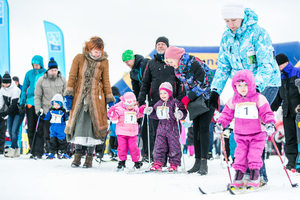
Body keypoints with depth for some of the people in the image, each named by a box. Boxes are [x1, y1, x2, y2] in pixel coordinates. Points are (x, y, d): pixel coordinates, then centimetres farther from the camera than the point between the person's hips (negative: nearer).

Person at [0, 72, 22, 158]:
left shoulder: (15, 90, -25)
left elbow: (13, 105, -29)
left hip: (18, 112, -7)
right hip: (10, 112, 7)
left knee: (14, 131, -15)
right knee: (10, 131, 5)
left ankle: (12, 150, -11)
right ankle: (16, 150, 14)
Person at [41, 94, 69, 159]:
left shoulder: (63, 111, -1)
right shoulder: (51, 111, 6)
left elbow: (67, 118, 2)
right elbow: (47, 117, 12)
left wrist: (68, 115, -18)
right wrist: (43, 115, -4)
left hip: (61, 130, -2)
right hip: (53, 129, 2)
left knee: (61, 141, 2)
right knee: (52, 140, 0)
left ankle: (62, 152, 12)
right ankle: (51, 152, 6)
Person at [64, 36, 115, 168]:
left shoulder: (104, 62, 2)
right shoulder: (79, 58, 0)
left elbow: (106, 82, 7)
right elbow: (72, 77, 2)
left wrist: (110, 100, 3)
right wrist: (68, 95, -4)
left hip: (96, 99, 0)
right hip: (79, 97, 0)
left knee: (93, 126, -2)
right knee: (78, 124, -1)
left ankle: (89, 157, 7)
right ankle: (77, 155, 10)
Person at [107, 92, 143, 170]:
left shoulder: (135, 108, 7)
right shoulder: (119, 108, -8)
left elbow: (138, 115, 27)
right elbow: (113, 117, -11)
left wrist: (141, 111, 11)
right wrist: (112, 112, -29)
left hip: (132, 132, 2)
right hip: (122, 132, -2)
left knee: (133, 147, -1)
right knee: (122, 147, -1)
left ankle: (136, 161, 14)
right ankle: (122, 161, 16)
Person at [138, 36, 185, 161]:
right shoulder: (151, 63, 16)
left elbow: (180, 81, 7)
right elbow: (145, 83, 17)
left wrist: (180, 98, -3)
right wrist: (141, 99, 8)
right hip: (154, 101, 2)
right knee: (154, 131, 0)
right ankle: (154, 157, 6)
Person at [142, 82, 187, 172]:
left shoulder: (175, 102, -7)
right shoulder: (158, 104, 11)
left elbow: (183, 112, -9)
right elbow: (156, 115, 22)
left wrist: (180, 115, -29)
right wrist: (150, 112, 6)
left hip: (173, 129, -5)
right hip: (161, 128, 5)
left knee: (174, 147, 1)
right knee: (159, 146, 3)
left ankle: (174, 164, 12)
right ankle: (158, 163, 10)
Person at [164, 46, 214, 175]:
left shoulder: (193, 63, -23)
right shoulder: (178, 68, 2)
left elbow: (203, 83, -24)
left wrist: (188, 97, -20)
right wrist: (187, 99, 3)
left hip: (207, 97, -8)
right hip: (195, 99, 8)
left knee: (203, 128, -14)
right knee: (196, 129, 4)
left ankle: (204, 163, -14)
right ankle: (197, 161, 7)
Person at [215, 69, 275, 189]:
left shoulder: (258, 99, -7)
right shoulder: (233, 101, 4)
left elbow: (266, 113, -8)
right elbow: (227, 114, 11)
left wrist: (270, 123, -23)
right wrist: (220, 123, -2)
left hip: (257, 135, -3)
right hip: (240, 135, 3)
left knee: (254, 156, -8)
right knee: (240, 156, -1)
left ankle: (255, 179, 2)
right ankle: (238, 178, 7)